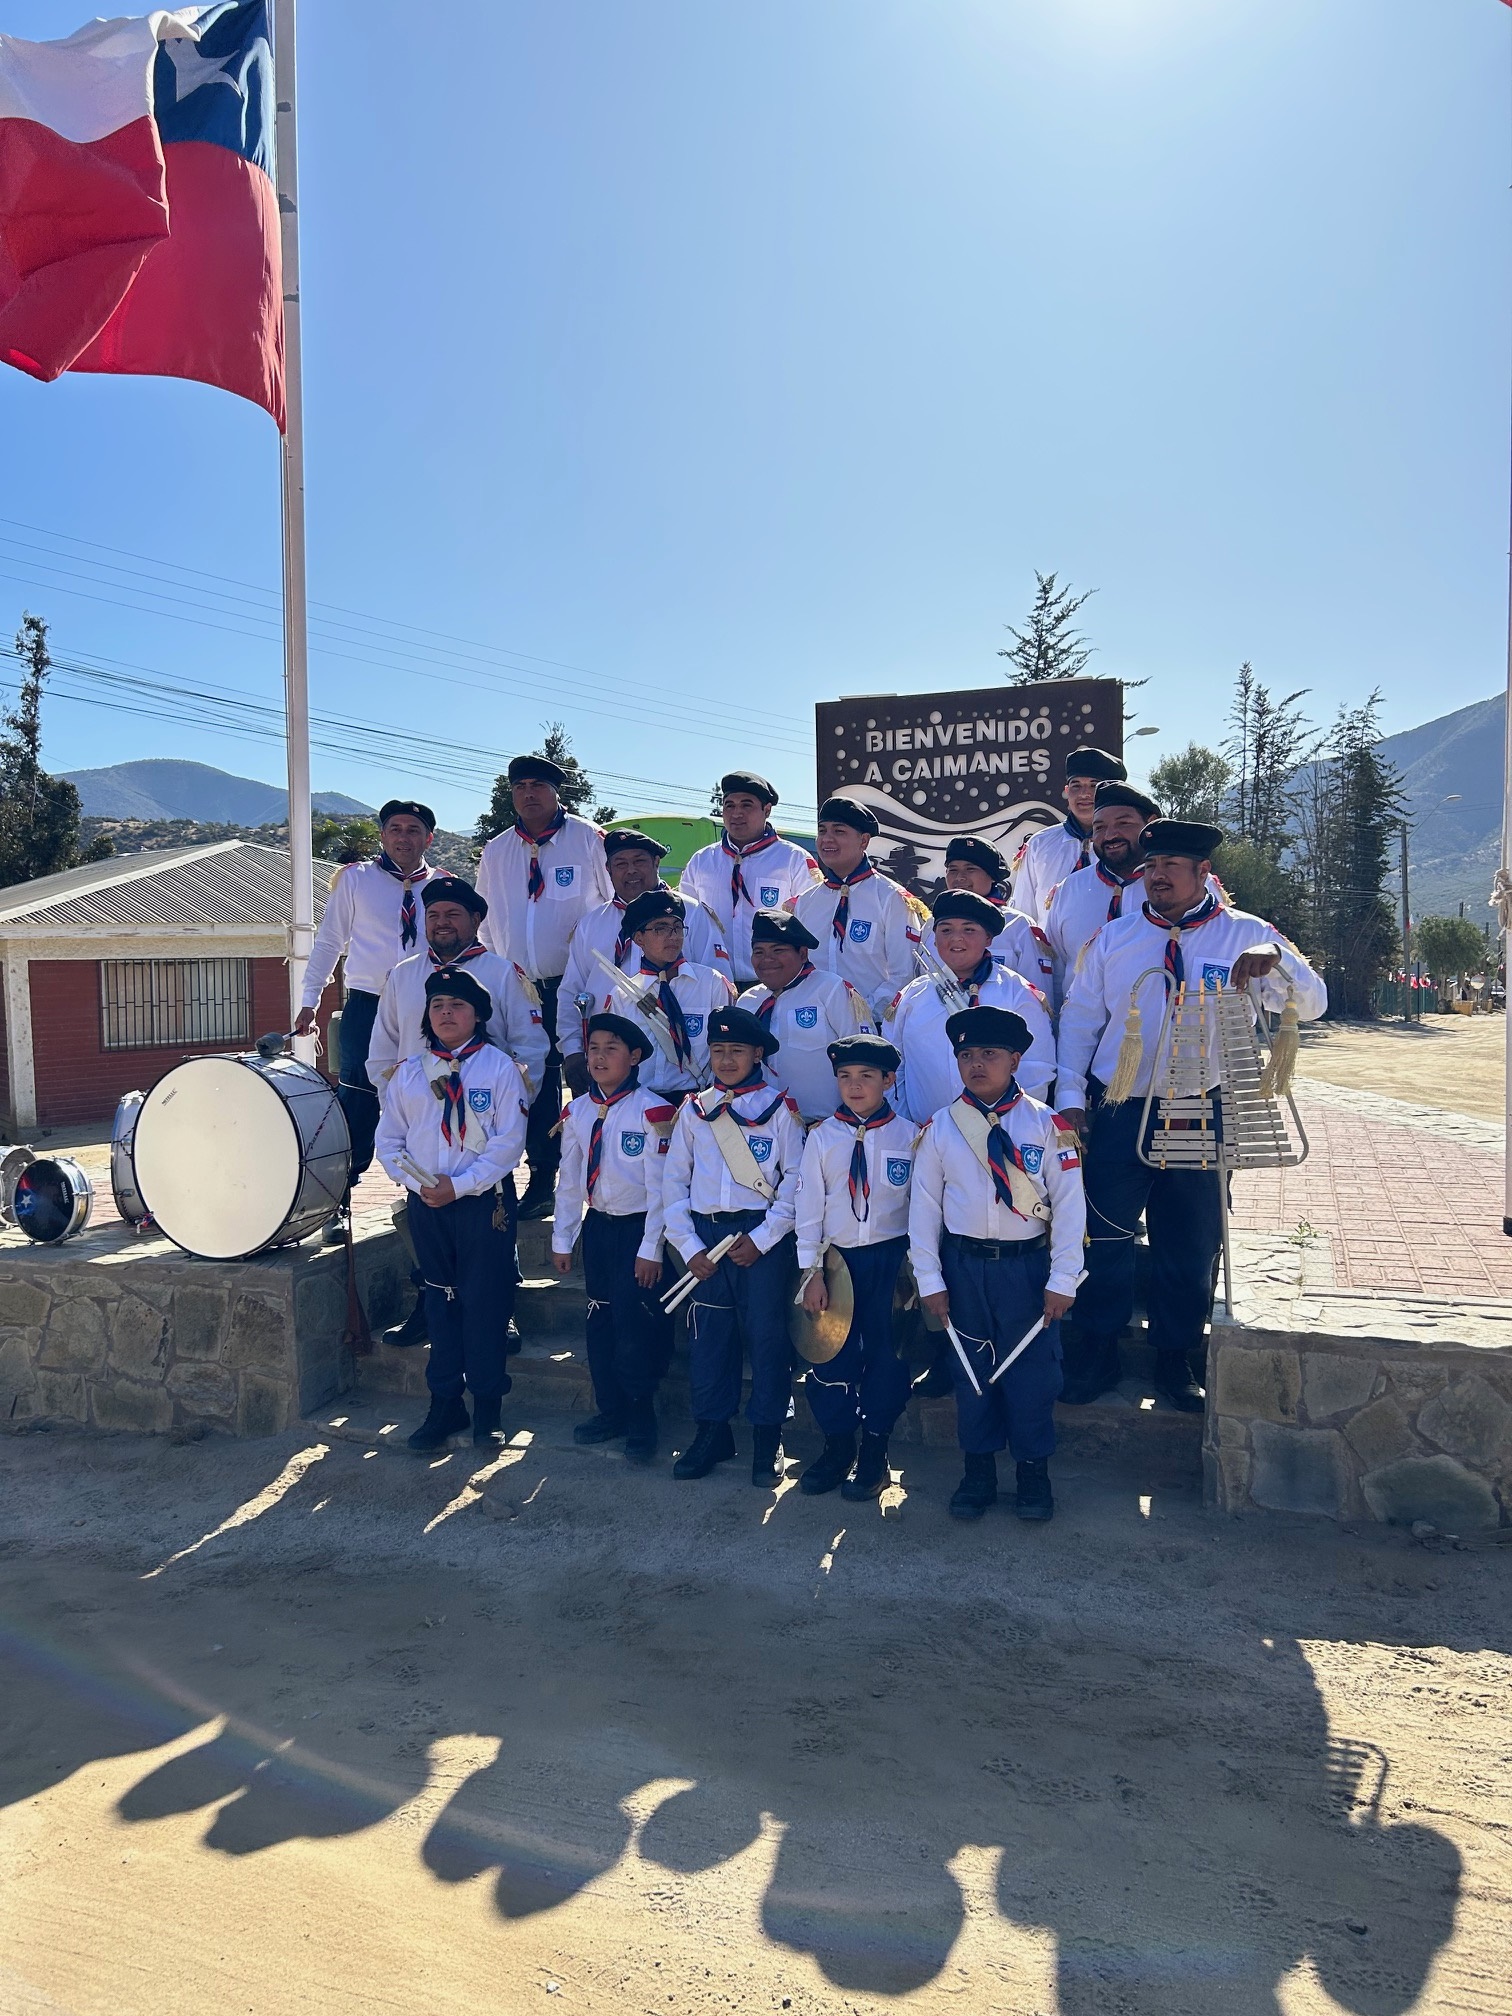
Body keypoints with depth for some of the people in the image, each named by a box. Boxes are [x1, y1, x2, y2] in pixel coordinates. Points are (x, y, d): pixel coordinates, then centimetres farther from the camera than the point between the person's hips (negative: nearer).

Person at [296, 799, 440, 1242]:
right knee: (356, 1109, -4)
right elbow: (328, 942, 6)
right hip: (366, 1009, -2)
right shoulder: (355, 879, 2)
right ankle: (339, 1205, 6)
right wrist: (310, 1001, 2)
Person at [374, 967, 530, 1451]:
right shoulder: (409, 1072, 8)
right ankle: (445, 1403, 20)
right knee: (441, 1301, 10)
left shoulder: (499, 1067, -4)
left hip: (484, 1201, -4)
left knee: (484, 1302, 0)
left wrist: (459, 1185, -15)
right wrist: (418, 1183, -9)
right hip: (426, 1204, 4)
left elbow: (509, 1141, -10)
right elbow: (389, 1140, 7)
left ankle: (487, 1406, 12)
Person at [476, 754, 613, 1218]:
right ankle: (541, 1182, 15)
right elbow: (486, 922, 20)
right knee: (536, 1087, 6)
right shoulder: (495, 853, 13)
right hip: (519, 990, 4)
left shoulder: (588, 839, 1)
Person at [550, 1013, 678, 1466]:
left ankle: (641, 1423, 10)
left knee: (636, 1326, -3)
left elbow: (660, 1186, -13)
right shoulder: (578, 1112, 5)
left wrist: (651, 1250, -14)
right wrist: (562, 1240, 9)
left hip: (638, 1228, -6)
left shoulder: (652, 1111, -13)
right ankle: (611, 1411, 24)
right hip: (597, 1226, 6)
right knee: (600, 1322, 11)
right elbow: (568, 1180, 10)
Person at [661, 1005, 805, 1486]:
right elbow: (674, 1181, 7)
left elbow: (797, 1177, -6)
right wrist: (689, 1246, -1)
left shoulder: (778, 1107, 0)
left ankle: (767, 1440, 15)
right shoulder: (694, 1110, 9)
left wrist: (762, 1238, -12)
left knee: (767, 1334, 2)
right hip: (706, 1235, 3)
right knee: (707, 1335, 8)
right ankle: (711, 1432, 23)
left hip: (762, 1236, -3)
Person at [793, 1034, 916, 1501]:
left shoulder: (909, 1136, -2)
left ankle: (874, 1454, 21)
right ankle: (836, 1447, 23)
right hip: (836, 1258, 1)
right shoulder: (822, 1137, 0)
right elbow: (809, 1207, 0)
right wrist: (811, 1271, -4)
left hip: (891, 1259, -1)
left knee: (886, 1357, 5)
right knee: (830, 1355, 4)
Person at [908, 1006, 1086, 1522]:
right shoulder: (941, 1126, -1)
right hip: (964, 1266, 2)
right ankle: (978, 1472, 27)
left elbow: (1069, 1204, -4)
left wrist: (1062, 1280, -7)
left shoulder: (1047, 1125, -5)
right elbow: (924, 1205, 1)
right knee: (970, 1370, 11)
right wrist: (929, 1280, -1)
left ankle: (1033, 1473, 27)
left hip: (1028, 1266, -1)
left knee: (1032, 1371, 7)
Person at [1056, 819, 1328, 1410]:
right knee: (1103, 1234, 4)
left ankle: (1175, 1359, 27)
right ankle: (1095, 1355, 20)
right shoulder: (1114, 937, 4)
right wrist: (1070, 1096, 0)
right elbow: (1079, 1020, 7)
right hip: (1118, 1113, 1)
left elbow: (1310, 1004, -9)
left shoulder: (1246, 934, 0)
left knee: (1190, 1242, 10)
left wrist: (1276, 958, -29)